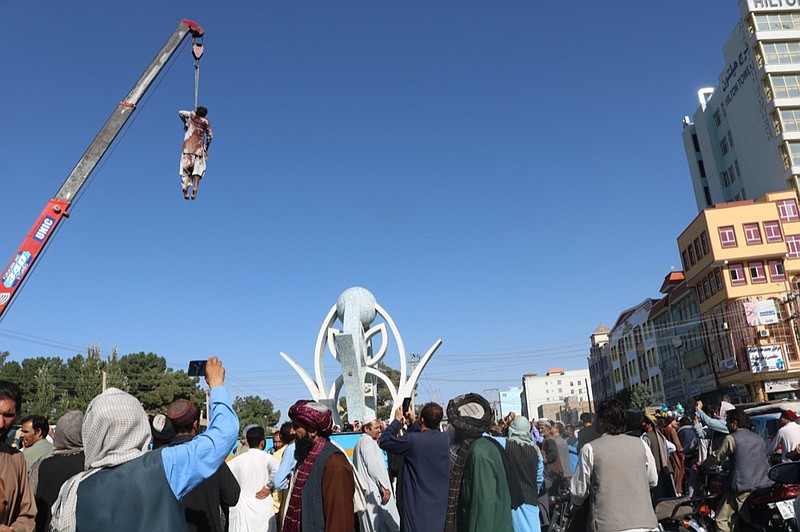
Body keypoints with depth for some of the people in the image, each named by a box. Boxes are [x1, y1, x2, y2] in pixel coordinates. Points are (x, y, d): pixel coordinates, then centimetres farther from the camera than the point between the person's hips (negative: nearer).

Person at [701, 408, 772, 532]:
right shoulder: (759, 438, 15)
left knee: (723, 520, -2)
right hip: (765, 485, 7)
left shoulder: (731, 439, -5)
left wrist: (702, 465, 19)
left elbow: (716, 458, 1)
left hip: (743, 489, -7)